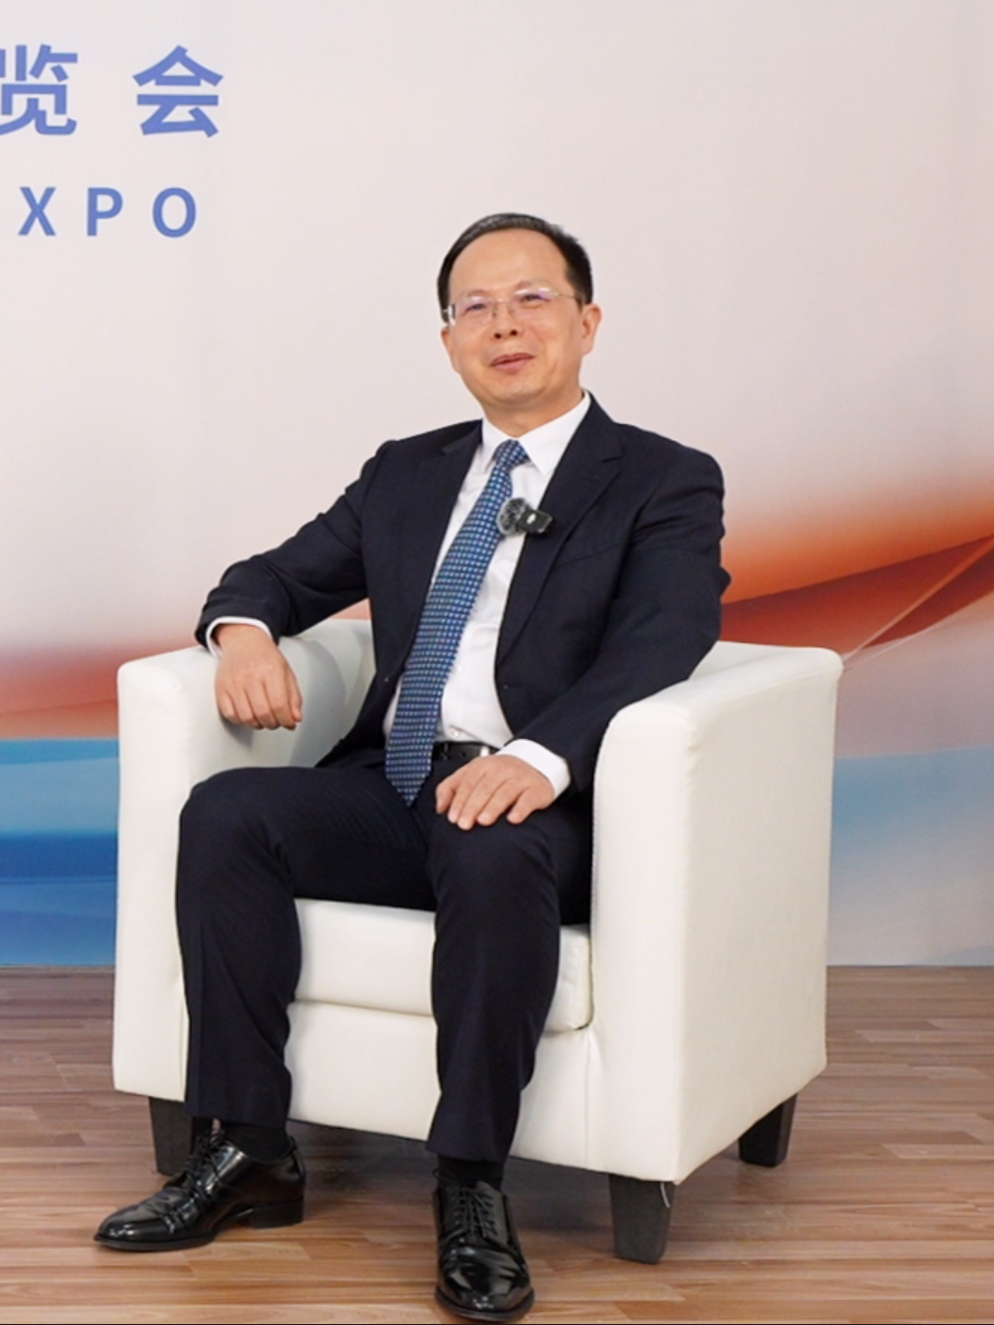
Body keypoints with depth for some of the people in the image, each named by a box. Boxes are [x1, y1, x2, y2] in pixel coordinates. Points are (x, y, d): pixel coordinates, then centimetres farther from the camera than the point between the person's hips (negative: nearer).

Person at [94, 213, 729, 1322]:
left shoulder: (665, 484, 4)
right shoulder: (405, 474, 22)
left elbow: (657, 647, -13)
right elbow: (283, 573, 24)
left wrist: (539, 756, -32)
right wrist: (244, 627, -3)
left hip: (535, 803, -5)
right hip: (388, 787, 5)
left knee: (493, 858, -38)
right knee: (225, 814, -21)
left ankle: (472, 1190, -24)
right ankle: (249, 1153, -15)